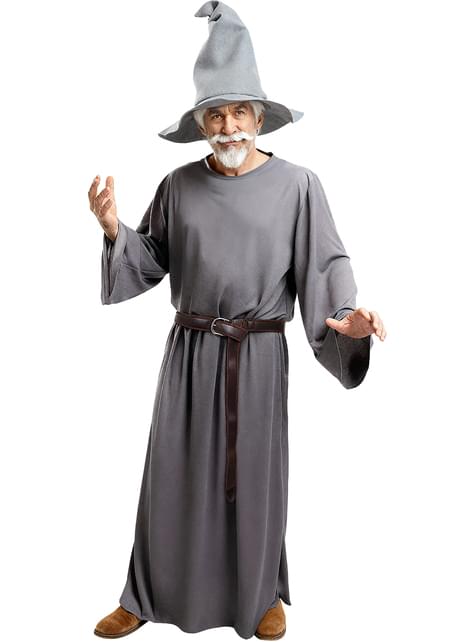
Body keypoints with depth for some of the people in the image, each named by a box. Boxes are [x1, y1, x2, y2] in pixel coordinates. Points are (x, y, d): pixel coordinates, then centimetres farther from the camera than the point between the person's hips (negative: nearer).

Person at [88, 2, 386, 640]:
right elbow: (151, 261, 6)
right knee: (173, 472, 11)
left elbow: (325, 267, -8)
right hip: (190, 349, 2)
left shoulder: (296, 185, -7)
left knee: (254, 475, 11)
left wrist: (348, 316, -26)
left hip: (258, 353, -2)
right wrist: (114, 229, -11)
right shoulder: (179, 185, 1)